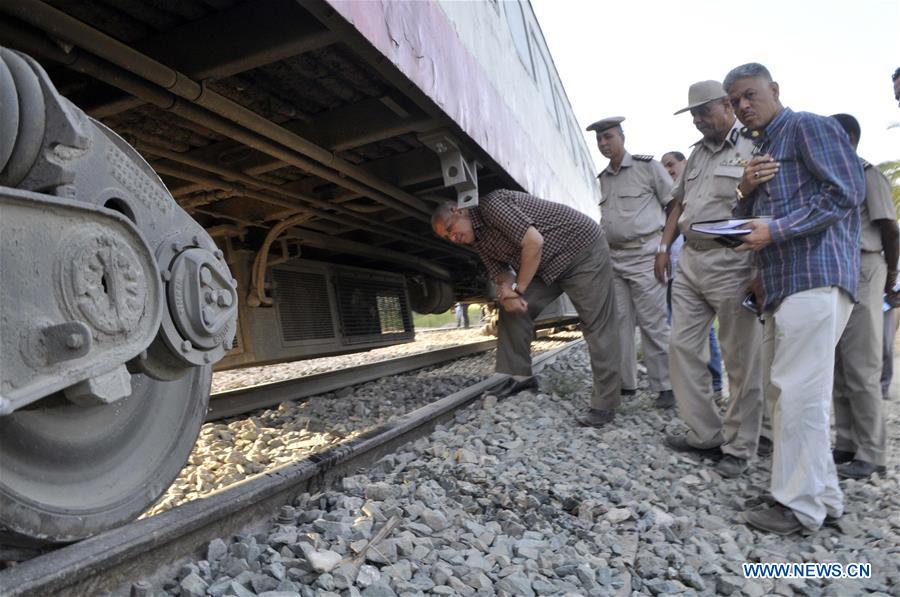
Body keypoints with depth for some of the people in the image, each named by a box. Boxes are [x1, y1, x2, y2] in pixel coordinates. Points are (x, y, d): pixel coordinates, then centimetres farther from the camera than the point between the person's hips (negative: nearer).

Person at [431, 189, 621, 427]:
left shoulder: (491, 205, -21)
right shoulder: (480, 242, 6)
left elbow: (534, 242, -27)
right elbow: (502, 273, 5)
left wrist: (518, 290, -19)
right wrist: (506, 290, -19)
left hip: (584, 249, -9)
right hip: (548, 267, 9)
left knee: (597, 327, -9)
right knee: (512, 308, 1)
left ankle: (605, 405, -3)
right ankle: (517, 376, 8)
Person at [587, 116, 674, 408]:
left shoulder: (648, 166, 0)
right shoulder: (603, 178, 17)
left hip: (644, 255, -6)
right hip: (613, 257, 6)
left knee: (653, 323, -5)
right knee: (618, 322, 5)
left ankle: (665, 387, 4)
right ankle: (625, 383, 14)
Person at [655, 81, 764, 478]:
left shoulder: (754, 146, -5)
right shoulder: (697, 152, 18)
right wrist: (664, 247, 13)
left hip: (732, 266, -8)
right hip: (689, 262, 8)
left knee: (741, 361, 2)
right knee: (682, 346, 7)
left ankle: (739, 447, 14)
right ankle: (705, 434, 18)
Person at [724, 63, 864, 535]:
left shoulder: (808, 127, 1)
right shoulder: (760, 151, 26)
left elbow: (846, 191, -11)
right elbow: (749, 223, 25)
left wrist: (776, 230, -15)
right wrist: (746, 192, 5)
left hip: (815, 277, -9)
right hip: (781, 283, 9)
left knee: (798, 391, -10)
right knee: (780, 393, 8)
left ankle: (800, 504, -1)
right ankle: (823, 493, 18)